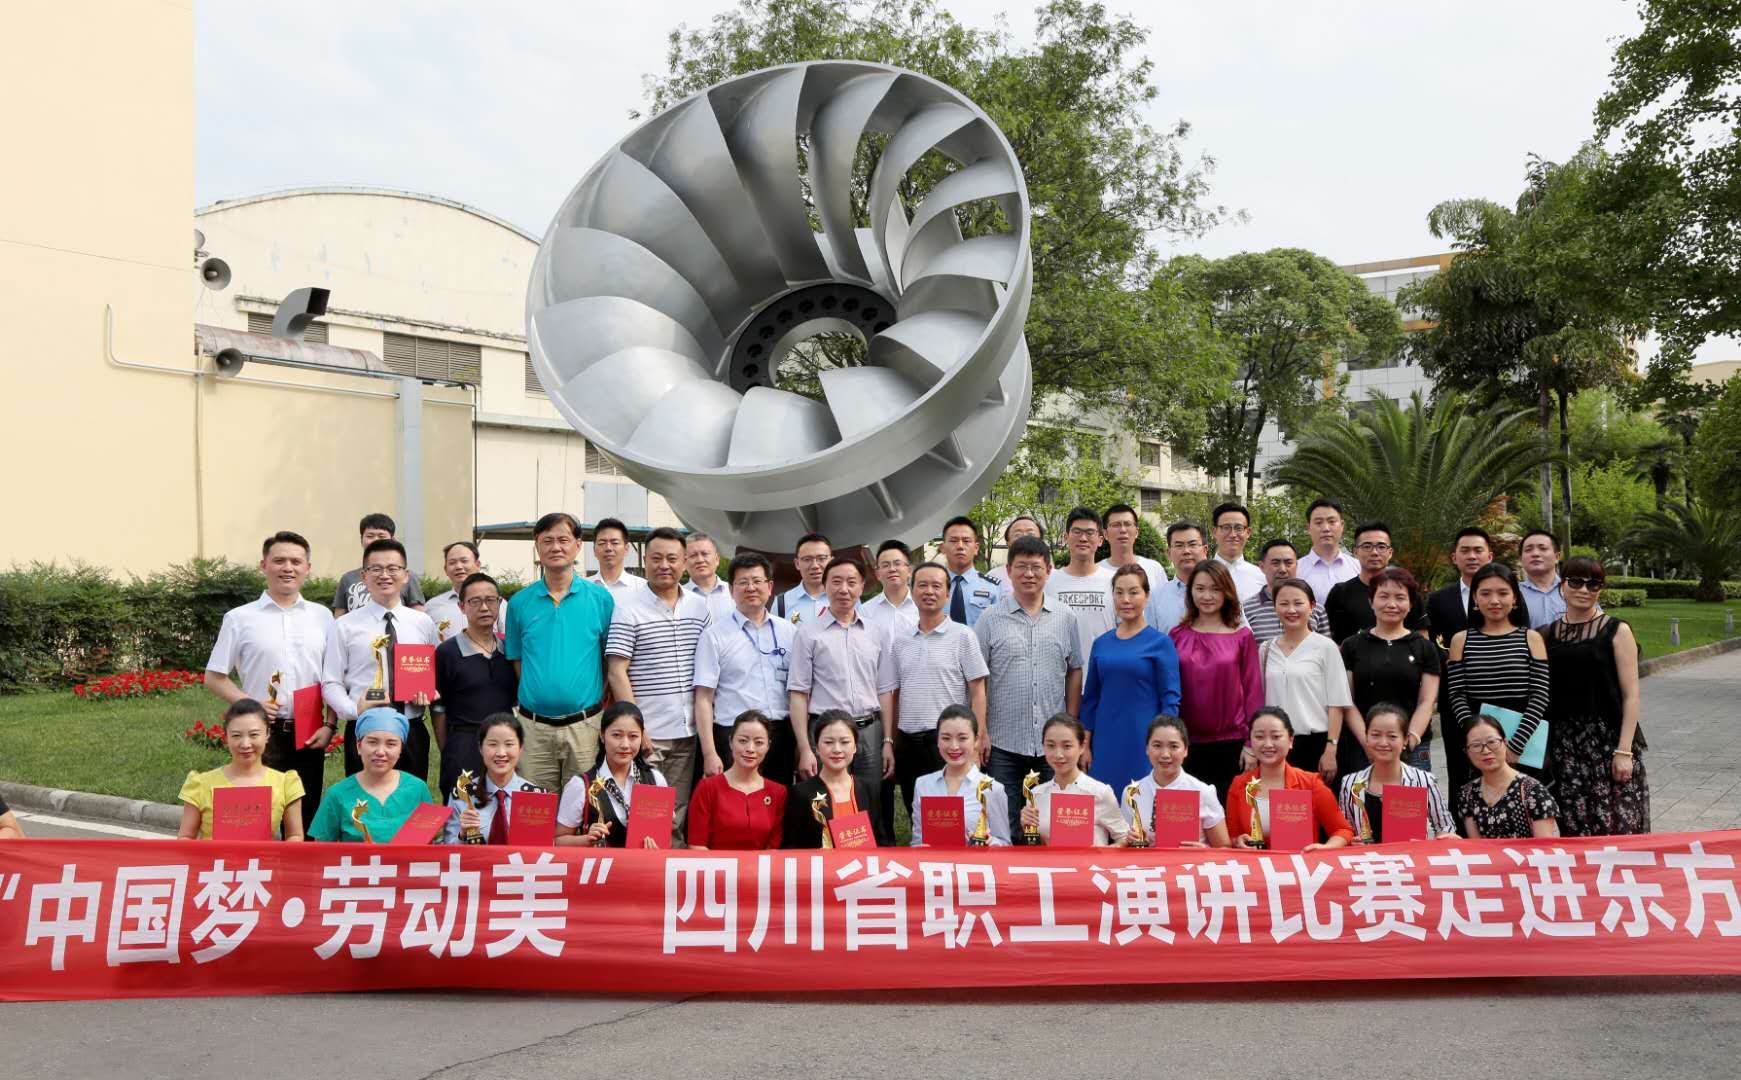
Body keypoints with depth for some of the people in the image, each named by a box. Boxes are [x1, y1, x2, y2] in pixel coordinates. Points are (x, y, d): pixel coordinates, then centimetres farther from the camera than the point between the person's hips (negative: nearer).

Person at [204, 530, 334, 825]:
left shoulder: (322, 616, 7)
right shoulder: (240, 618, 0)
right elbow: (214, 678, 4)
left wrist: (329, 725, -1)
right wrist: (249, 705, -10)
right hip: (262, 733, -2)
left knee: (305, 820, 10)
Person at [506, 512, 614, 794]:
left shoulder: (600, 598, 0)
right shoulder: (519, 602, 5)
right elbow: (516, 661, 11)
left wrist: (602, 703, -2)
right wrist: (535, 693, 1)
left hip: (585, 725, -1)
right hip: (532, 727, 1)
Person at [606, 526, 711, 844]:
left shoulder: (699, 607, 9)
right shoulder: (628, 607, -5)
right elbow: (617, 672, -8)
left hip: (687, 732, 4)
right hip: (647, 733, -4)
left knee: (678, 817, 11)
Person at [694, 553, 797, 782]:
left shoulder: (788, 632, 11)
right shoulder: (715, 635, 0)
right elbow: (704, 697, -4)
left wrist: (802, 745, 6)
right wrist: (709, 754, -11)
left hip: (781, 735, 4)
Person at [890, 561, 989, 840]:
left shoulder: (962, 636, -2)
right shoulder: (900, 640, 11)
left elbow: (977, 692, -4)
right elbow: (895, 694, 15)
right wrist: (891, 742, 10)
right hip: (907, 740, 4)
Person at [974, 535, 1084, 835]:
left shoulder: (1065, 618, 7)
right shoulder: (991, 619, 0)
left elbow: (1074, 673, 11)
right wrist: (981, 732, -5)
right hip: (1004, 742, -2)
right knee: (1004, 822, 4)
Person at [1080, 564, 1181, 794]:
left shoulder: (1160, 643, -2)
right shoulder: (1102, 643, 9)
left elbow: (1170, 699, -5)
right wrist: (1085, 744, 9)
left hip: (1144, 745, -3)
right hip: (1105, 743, 3)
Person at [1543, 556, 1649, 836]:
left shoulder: (1616, 631, 1)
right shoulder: (1548, 635, 9)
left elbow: (1630, 694, -4)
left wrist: (1624, 750, -11)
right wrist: (1544, 747, 4)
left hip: (1609, 739, -3)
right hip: (1565, 742, 3)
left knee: (1616, 825, -8)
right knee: (1574, 829, 2)